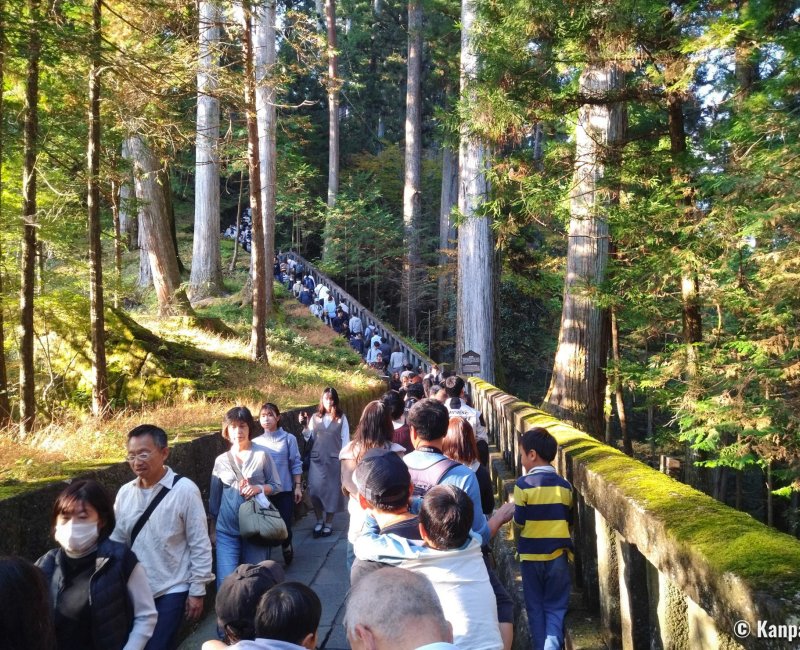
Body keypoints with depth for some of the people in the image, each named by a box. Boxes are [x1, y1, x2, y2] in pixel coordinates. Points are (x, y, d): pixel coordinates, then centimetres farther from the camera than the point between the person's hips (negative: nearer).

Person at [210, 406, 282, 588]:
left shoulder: (262, 454, -2)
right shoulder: (221, 460, 5)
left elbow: (276, 486, 4)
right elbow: (214, 497, 12)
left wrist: (259, 488, -16)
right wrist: (212, 530, 14)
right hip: (226, 529, 1)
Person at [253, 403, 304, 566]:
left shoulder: (288, 439, -5)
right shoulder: (256, 442, 0)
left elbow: (296, 464, -2)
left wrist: (298, 487, -3)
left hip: (284, 490, -2)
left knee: (285, 525, 2)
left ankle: (287, 549, 33)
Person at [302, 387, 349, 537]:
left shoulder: (341, 418, -1)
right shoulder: (315, 417, 5)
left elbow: (345, 440, 1)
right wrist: (305, 426, -7)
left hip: (334, 460, -2)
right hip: (316, 459, 2)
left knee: (332, 491, 5)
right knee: (315, 490, -2)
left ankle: (328, 523, 21)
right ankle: (319, 521, 19)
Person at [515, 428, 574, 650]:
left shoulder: (523, 484, -13)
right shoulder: (564, 485, -3)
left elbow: (519, 521, -10)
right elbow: (569, 519, 6)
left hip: (531, 554, -2)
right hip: (558, 554, 2)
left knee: (535, 607, 13)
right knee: (555, 607, 9)